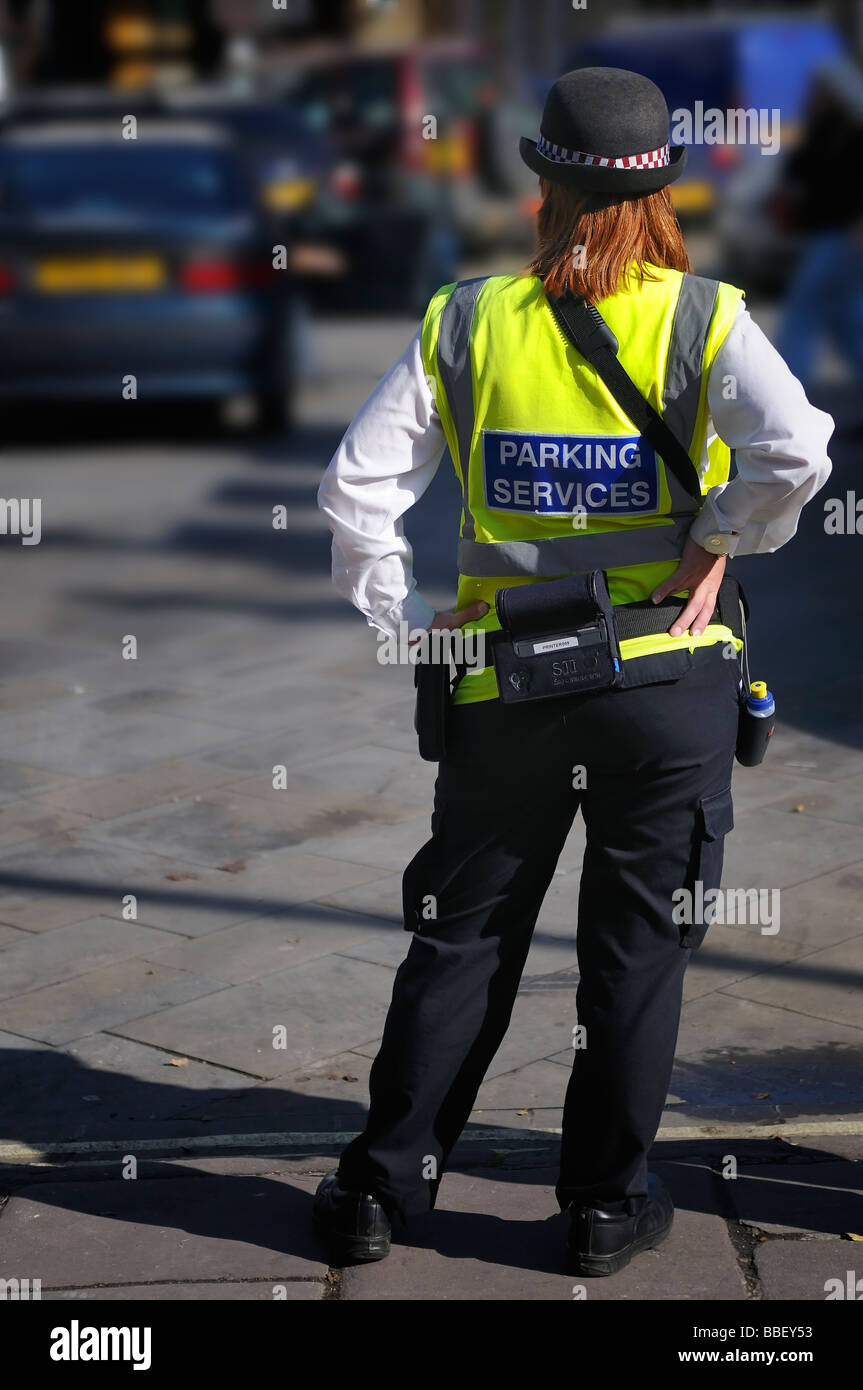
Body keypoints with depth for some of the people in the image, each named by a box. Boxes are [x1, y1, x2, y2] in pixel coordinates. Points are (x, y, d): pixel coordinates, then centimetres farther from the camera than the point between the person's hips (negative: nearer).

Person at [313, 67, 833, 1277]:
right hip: (669, 679, -2)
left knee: (462, 943, 14)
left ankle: (381, 1188, 19)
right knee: (638, 951, 10)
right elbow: (798, 453, -21)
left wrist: (407, 620, 5)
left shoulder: (465, 323, 1)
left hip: (507, 689, 2)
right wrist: (718, 541, -6)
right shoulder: (702, 317, -5)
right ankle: (608, 1203, 18)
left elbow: (357, 486, -3)